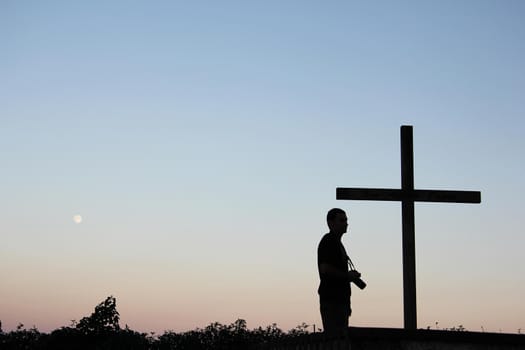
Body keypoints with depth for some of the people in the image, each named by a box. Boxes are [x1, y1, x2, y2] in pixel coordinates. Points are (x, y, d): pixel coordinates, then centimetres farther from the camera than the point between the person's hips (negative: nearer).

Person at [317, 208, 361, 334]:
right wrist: (348, 275, -12)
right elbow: (325, 269, -20)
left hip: (339, 299, 10)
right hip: (331, 300, -10)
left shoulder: (337, 243, 22)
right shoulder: (328, 241, -8)